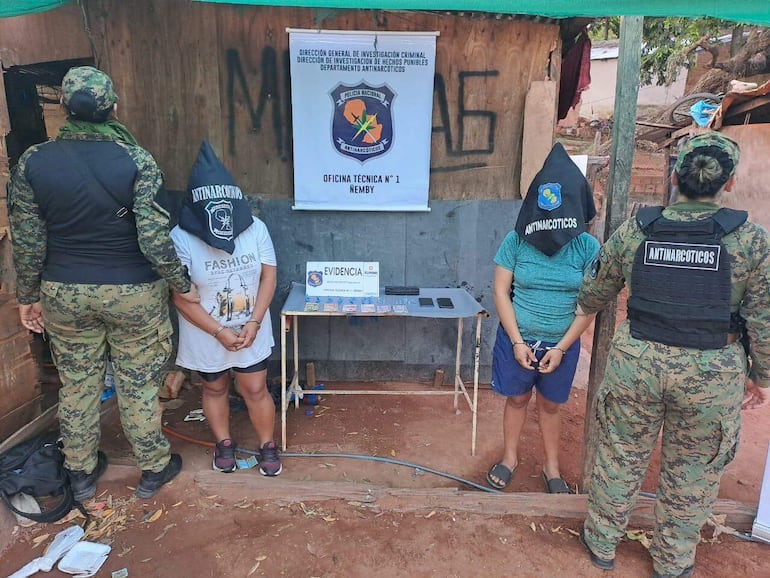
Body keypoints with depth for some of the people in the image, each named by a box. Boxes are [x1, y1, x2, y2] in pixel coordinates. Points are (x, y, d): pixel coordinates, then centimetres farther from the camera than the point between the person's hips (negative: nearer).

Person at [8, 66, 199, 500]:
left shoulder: (32, 163, -6)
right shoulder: (137, 161, -16)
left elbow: (28, 243, -2)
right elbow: (154, 238, -19)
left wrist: (28, 296, 11)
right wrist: (182, 285, -6)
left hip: (64, 293, 3)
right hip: (132, 293, -2)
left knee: (77, 384, 20)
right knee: (139, 383, 13)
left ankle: (82, 472, 38)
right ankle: (154, 468, 31)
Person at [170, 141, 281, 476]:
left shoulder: (255, 228, -11)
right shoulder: (180, 239, -18)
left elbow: (268, 276, -7)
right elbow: (181, 297, -15)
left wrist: (253, 323, -15)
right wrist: (220, 332, -18)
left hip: (251, 331, 1)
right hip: (207, 334, 0)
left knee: (255, 389, 7)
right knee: (215, 389, 19)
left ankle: (267, 445, 29)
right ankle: (223, 443, 41)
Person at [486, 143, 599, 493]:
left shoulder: (587, 247, -11)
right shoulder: (516, 240, -12)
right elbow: (500, 291, -8)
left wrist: (561, 348, -10)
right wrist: (517, 341, -11)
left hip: (562, 343, 0)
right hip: (517, 338, 0)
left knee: (550, 405, 16)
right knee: (516, 399, 15)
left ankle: (552, 467, 37)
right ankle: (510, 458, 37)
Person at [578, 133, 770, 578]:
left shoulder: (634, 231, -5)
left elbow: (593, 297, 6)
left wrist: (587, 306, 28)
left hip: (636, 362, 1)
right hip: (711, 375, 0)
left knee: (620, 456, 17)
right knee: (692, 473, 18)